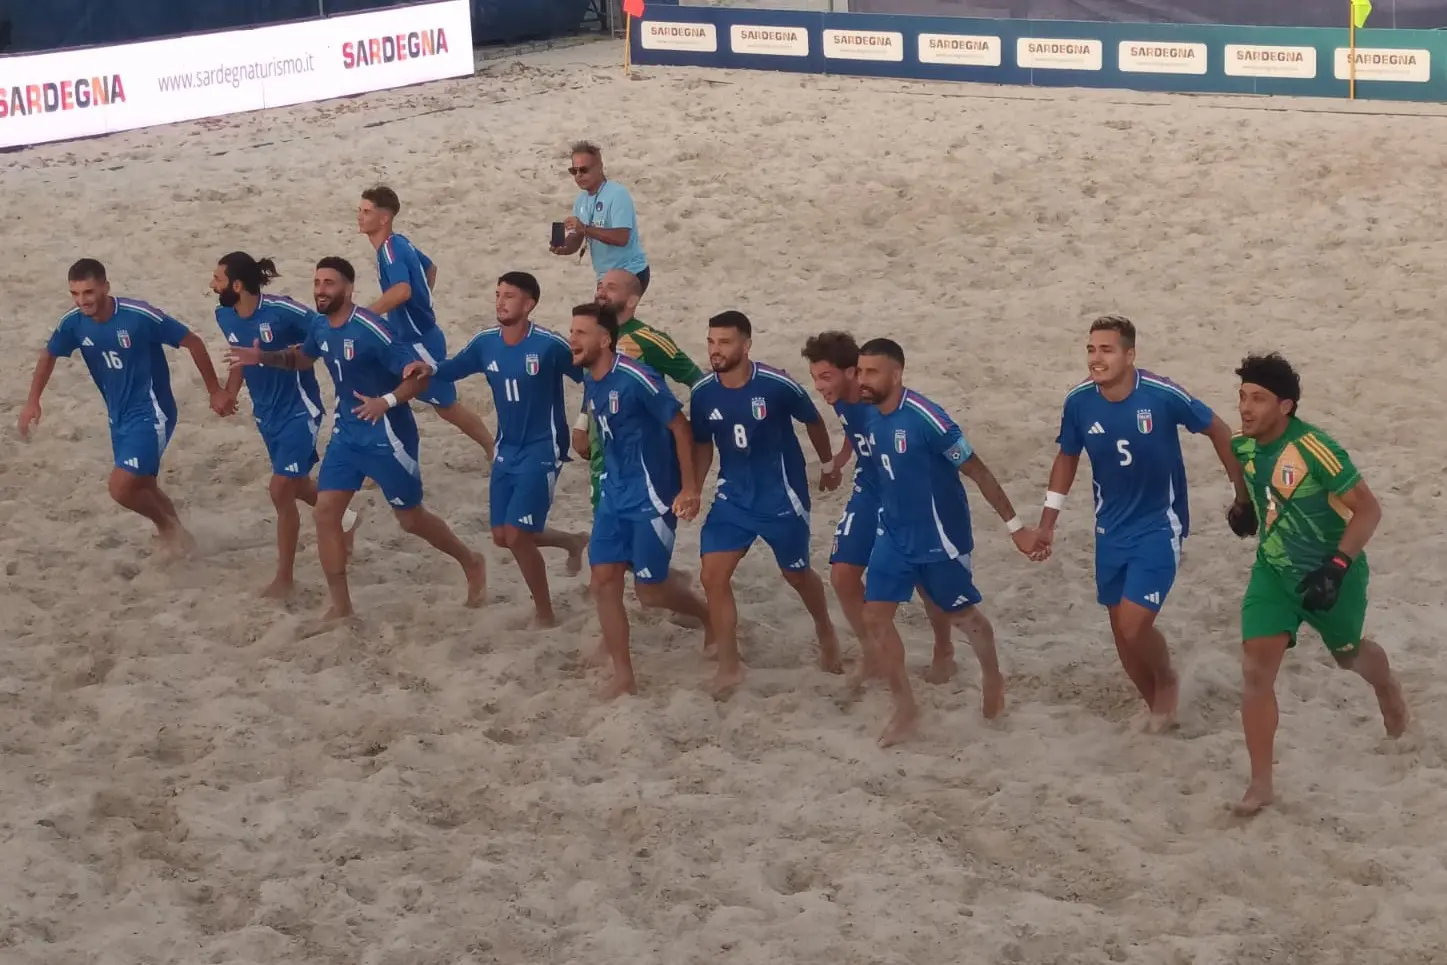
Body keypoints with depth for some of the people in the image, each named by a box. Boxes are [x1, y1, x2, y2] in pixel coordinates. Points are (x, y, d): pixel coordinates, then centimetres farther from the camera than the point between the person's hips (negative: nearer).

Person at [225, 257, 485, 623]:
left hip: (386, 435, -7)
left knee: (411, 519, 6)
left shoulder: (371, 330, -24)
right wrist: (264, 357, 4)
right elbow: (302, 359, 22)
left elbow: (420, 375, -24)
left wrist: (387, 401, -40)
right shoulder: (320, 325, 0)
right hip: (347, 432, 7)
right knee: (325, 512, -2)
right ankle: (341, 607, 7)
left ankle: (471, 563, 32)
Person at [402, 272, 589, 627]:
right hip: (507, 451, 7)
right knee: (503, 537, 10)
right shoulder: (486, 342, -3)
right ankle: (573, 542, 37)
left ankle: (546, 616, 8)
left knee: (517, 536, -11)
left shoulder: (550, 345, -20)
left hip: (541, 452, -7)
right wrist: (428, 369, -13)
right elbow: (453, 368, 8)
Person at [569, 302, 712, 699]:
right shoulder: (589, 381, 3)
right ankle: (623, 676, 10)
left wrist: (690, 487, -18)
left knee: (650, 589, -1)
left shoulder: (636, 379, -22)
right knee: (604, 581, 2)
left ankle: (710, 617, 29)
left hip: (652, 497, -8)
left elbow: (680, 426, -17)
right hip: (614, 494, 8)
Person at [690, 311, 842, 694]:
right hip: (733, 497, 3)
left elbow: (813, 421, -2)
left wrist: (829, 465, 11)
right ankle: (729, 666, 4)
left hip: (782, 496, -3)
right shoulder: (703, 393, -10)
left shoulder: (778, 385, -22)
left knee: (797, 573, 15)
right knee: (713, 576, -9)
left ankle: (826, 634, 46)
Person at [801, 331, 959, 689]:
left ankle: (944, 650, 34)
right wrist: (837, 463, 26)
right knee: (842, 575, -2)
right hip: (869, 494, 6)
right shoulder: (841, 399, -10)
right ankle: (870, 652, 18)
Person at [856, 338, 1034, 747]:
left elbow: (977, 470, -20)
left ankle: (992, 677, 44)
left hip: (939, 538, -6)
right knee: (874, 617, -2)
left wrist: (1015, 526, -16)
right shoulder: (871, 415, -4)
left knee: (962, 614, 14)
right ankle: (905, 709, 12)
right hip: (894, 534, 6)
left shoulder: (925, 419, -26)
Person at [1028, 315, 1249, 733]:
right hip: (1111, 531, 5)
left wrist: (1242, 492, -2)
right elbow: (1067, 458, 7)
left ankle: (1168, 682, 18)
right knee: (1121, 629, 11)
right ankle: (1157, 706, 35)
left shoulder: (1163, 395, -23)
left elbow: (1218, 430, -7)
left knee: (1134, 625, -14)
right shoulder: (1079, 401, -11)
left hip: (1159, 526, -5)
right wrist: (1047, 523, 7)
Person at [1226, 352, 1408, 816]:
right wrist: (1245, 509, -3)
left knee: (1348, 655, 22)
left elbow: (1368, 509, -24)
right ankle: (1261, 785, -3)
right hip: (1274, 571, 4)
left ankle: (1386, 685, 61)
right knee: (1255, 670, -11)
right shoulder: (1243, 447, -8)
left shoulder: (1314, 449, -29)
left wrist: (1336, 567, -33)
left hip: (1331, 572, -4)